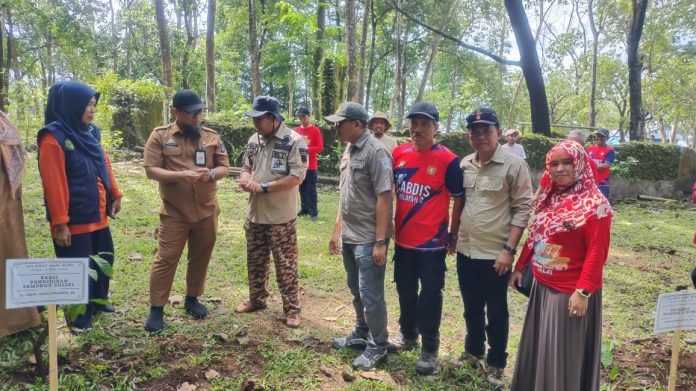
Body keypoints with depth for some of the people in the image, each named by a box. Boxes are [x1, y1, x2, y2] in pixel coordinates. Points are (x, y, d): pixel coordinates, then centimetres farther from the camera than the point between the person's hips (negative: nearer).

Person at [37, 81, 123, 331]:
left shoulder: (90, 132, 7)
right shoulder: (53, 138, -16)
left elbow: (104, 166, 15)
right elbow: (54, 184, -19)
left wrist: (115, 195, 13)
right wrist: (59, 223, -20)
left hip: (97, 215, 8)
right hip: (74, 220, -8)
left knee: (104, 259, 21)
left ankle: (98, 301, 41)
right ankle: (79, 317, 24)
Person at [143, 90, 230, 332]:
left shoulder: (212, 137, 4)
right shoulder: (160, 136, -3)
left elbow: (224, 168, 6)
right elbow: (151, 170, -8)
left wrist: (211, 174, -17)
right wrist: (179, 176, -24)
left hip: (206, 211, 3)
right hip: (174, 213, -3)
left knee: (200, 258, 13)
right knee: (165, 259, 0)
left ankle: (192, 299, 31)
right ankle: (156, 308, 12)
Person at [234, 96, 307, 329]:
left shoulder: (294, 141, -14)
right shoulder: (254, 140, 7)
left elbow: (296, 177, -20)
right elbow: (246, 167, 16)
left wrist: (263, 187, -20)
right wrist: (247, 180, -9)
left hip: (281, 217, -7)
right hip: (254, 214, 7)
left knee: (285, 265, 4)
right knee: (255, 261, 19)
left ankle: (292, 309, 16)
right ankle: (256, 300, 37)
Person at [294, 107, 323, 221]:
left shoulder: (315, 130, -7)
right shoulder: (296, 130, 8)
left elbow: (320, 148, -10)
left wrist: (306, 149, -18)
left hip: (311, 166, -5)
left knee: (311, 190, -3)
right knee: (302, 189, 11)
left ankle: (313, 213, 1)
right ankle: (304, 209, 22)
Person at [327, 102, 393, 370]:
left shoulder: (375, 152, -15)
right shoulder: (348, 151, 10)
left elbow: (384, 198, -19)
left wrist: (380, 242, -20)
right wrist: (337, 230, 17)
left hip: (369, 239, -8)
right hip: (349, 237, 8)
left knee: (371, 295, 3)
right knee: (356, 291, 20)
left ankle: (378, 346, 20)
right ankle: (361, 334, 37)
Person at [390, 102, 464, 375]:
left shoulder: (448, 160, -12)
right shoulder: (398, 154, 0)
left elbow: (458, 199, -4)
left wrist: (453, 234, -1)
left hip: (432, 242, -4)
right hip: (403, 239, 5)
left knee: (430, 296, 6)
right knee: (405, 291, 19)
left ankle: (429, 349, 21)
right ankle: (408, 335, 39)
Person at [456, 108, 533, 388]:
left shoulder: (514, 164, -11)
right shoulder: (464, 165, 5)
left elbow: (522, 209, -11)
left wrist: (509, 249, -15)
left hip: (496, 254, -5)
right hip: (465, 251, 5)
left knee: (496, 313, 10)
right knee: (471, 309, 19)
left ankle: (495, 365, 28)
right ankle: (473, 352, 40)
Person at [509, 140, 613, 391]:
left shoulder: (594, 204, -16)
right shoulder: (550, 197, 7)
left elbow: (597, 253, -19)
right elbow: (534, 237, 14)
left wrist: (583, 291, -22)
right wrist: (520, 267, 14)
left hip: (570, 291, -7)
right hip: (542, 285, 8)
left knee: (563, 352, 6)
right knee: (537, 346, 20)